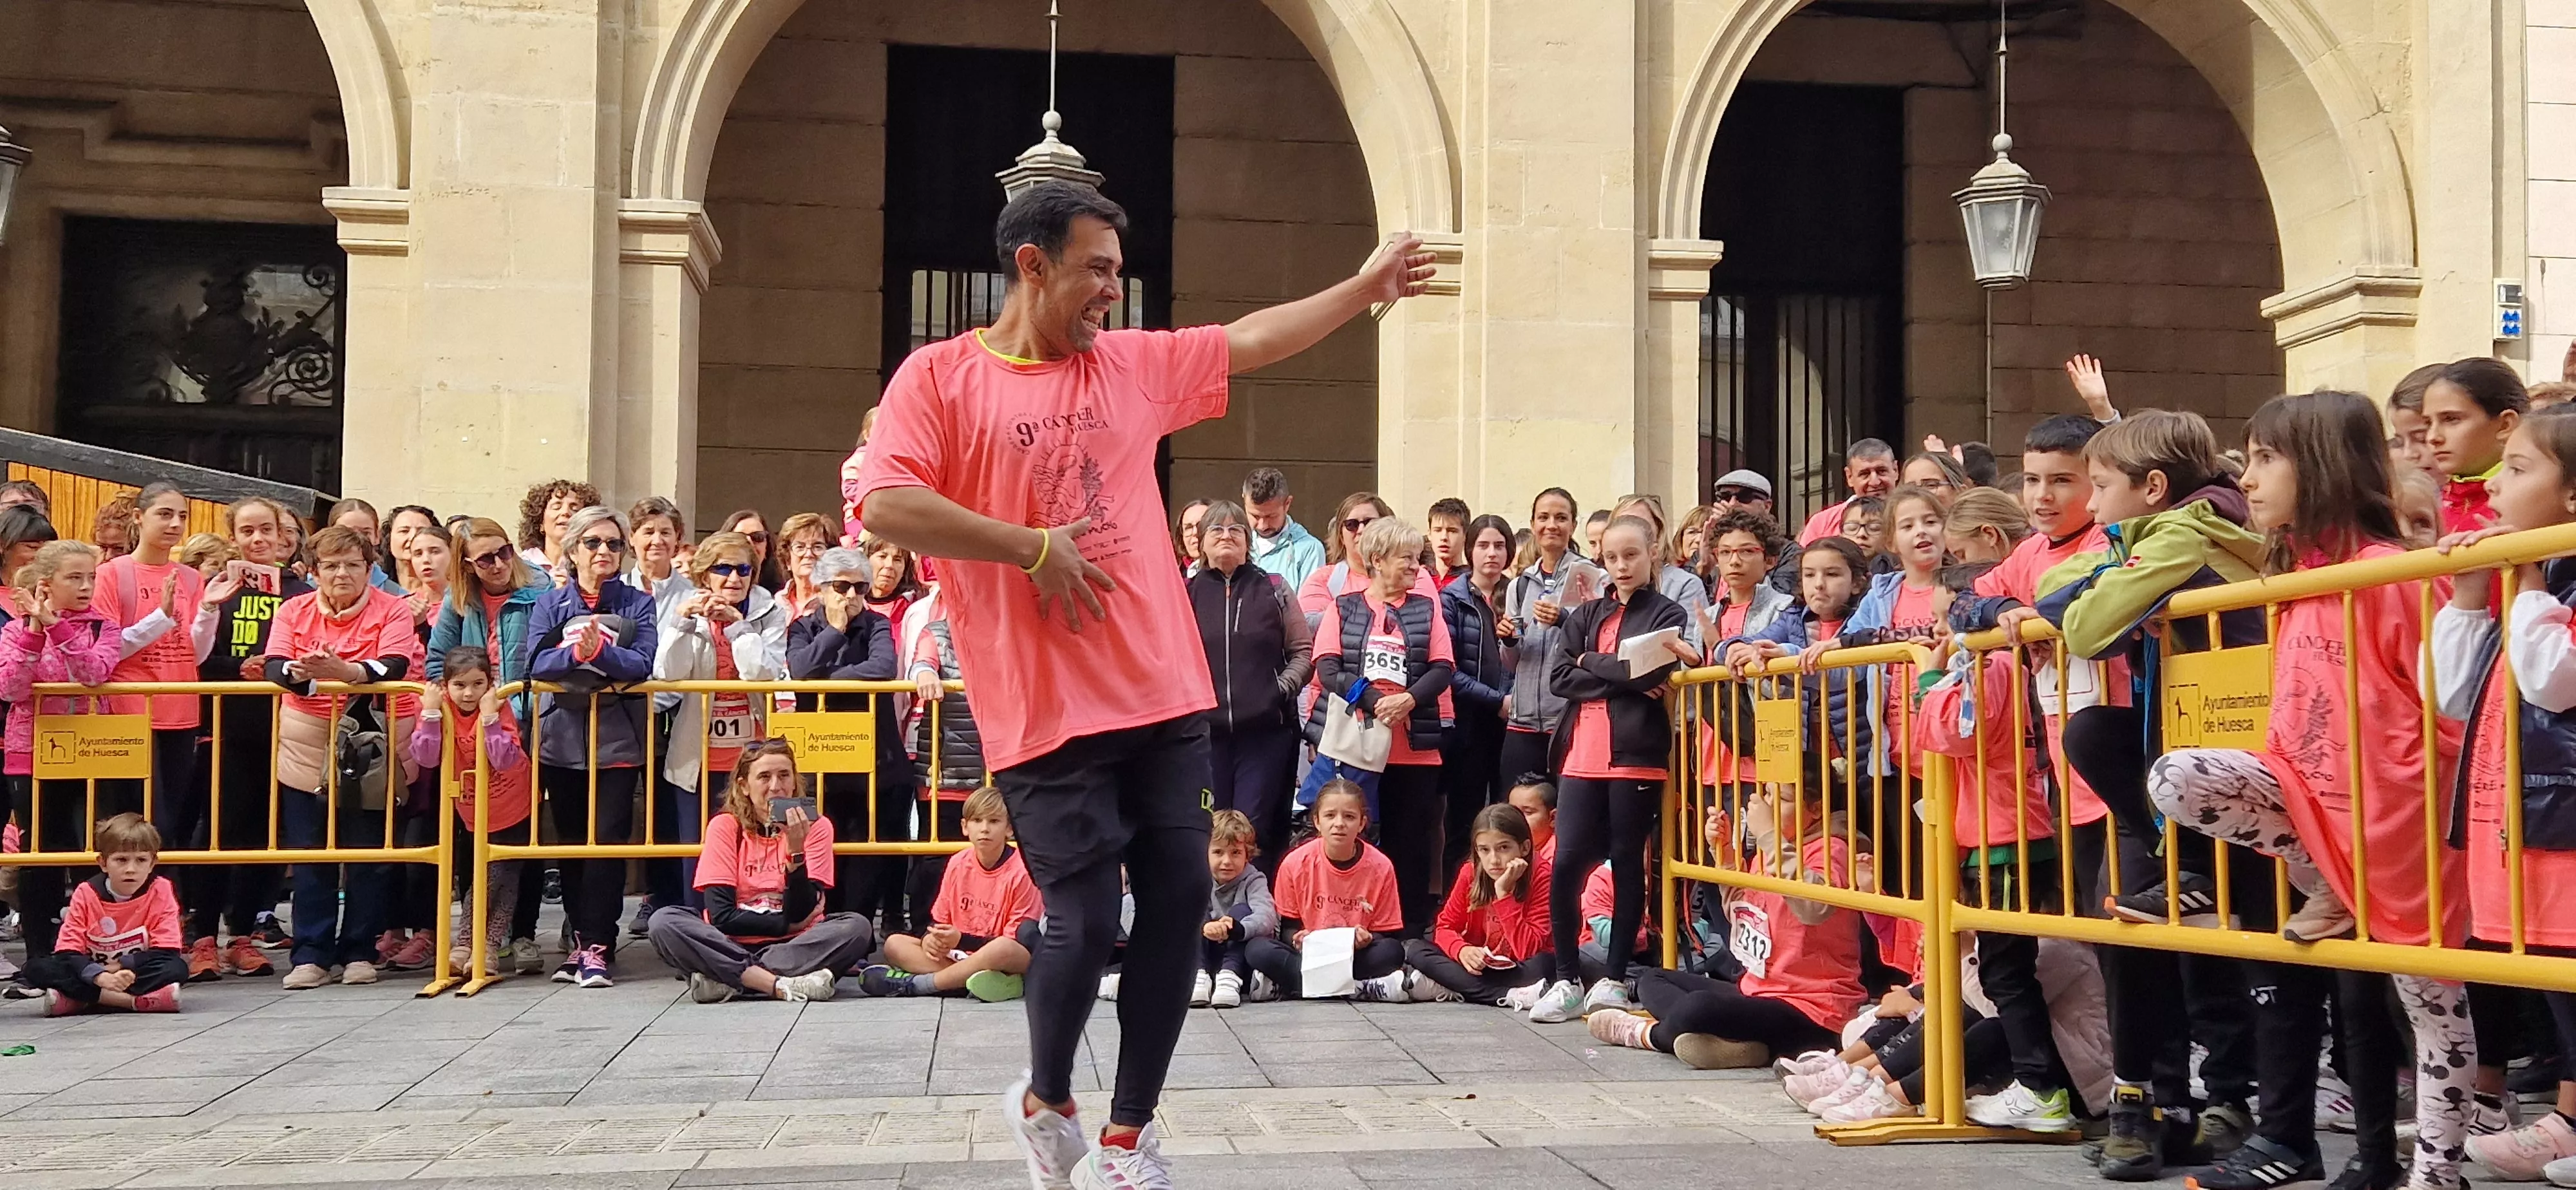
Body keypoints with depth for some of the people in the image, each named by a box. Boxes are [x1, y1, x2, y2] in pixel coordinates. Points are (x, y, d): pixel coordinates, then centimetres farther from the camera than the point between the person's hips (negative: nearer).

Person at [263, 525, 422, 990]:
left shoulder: (392, 610, -2)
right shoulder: (293, 611, 5)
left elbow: (394, 666, -18)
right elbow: (275, 668, -8)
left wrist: (346, 671, -36)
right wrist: (299, 672, -32)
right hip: (307, 747, 2)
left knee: (369, 856, 3)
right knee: (310, 854, 3)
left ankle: (360, 953, 13)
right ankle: (311, 955, 10)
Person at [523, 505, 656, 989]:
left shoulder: (637, 604, 6)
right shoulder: (549, 605, 9)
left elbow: (643, 664, -9)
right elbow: (537, 663, -5)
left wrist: (598, 651, -24)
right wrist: (575, 653, -24)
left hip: (617, 737, -2)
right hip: (563, 736, 2)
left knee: (608, 842, -8)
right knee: (571, 843, 8)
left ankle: (597, 947, -6)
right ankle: (580, 940, 16)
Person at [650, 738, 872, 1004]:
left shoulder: (815, 826, 1)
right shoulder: (725, 825, 0)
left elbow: (798, 914, -8)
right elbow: (720, 915, -8)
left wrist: (796, 850, -20)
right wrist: (787, 925, -10)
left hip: (794, 946, 1)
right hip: (732, 944, 0)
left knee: (856, 927, -28)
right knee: (663, 922, -25)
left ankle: (725, 981, -28)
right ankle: (783, 985, -34)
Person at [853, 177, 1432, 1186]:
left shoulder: (1134, 364, 13)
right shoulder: (940, 375, -2)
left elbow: (1250, 340, 21)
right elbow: (886, 506, -14)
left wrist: (1367, 287, 22)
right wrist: (1031, 546, -14)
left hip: (1166, 697, 5)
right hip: (1048, 713, -5)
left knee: (1178, 904, 3)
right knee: (1086, 924, -5)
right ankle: (1044, 1100, 25)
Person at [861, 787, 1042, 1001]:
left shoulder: (1020, 872, -12)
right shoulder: (958, 863, 5)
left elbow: (1013, 944, -14)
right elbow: (939, 919, 12)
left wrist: (961, 939, -21)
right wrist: (929, 938, -11)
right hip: (959, 956, 6)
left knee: (1005, 950, -40)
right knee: (894, 944, -7)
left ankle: (913, 983, -28)